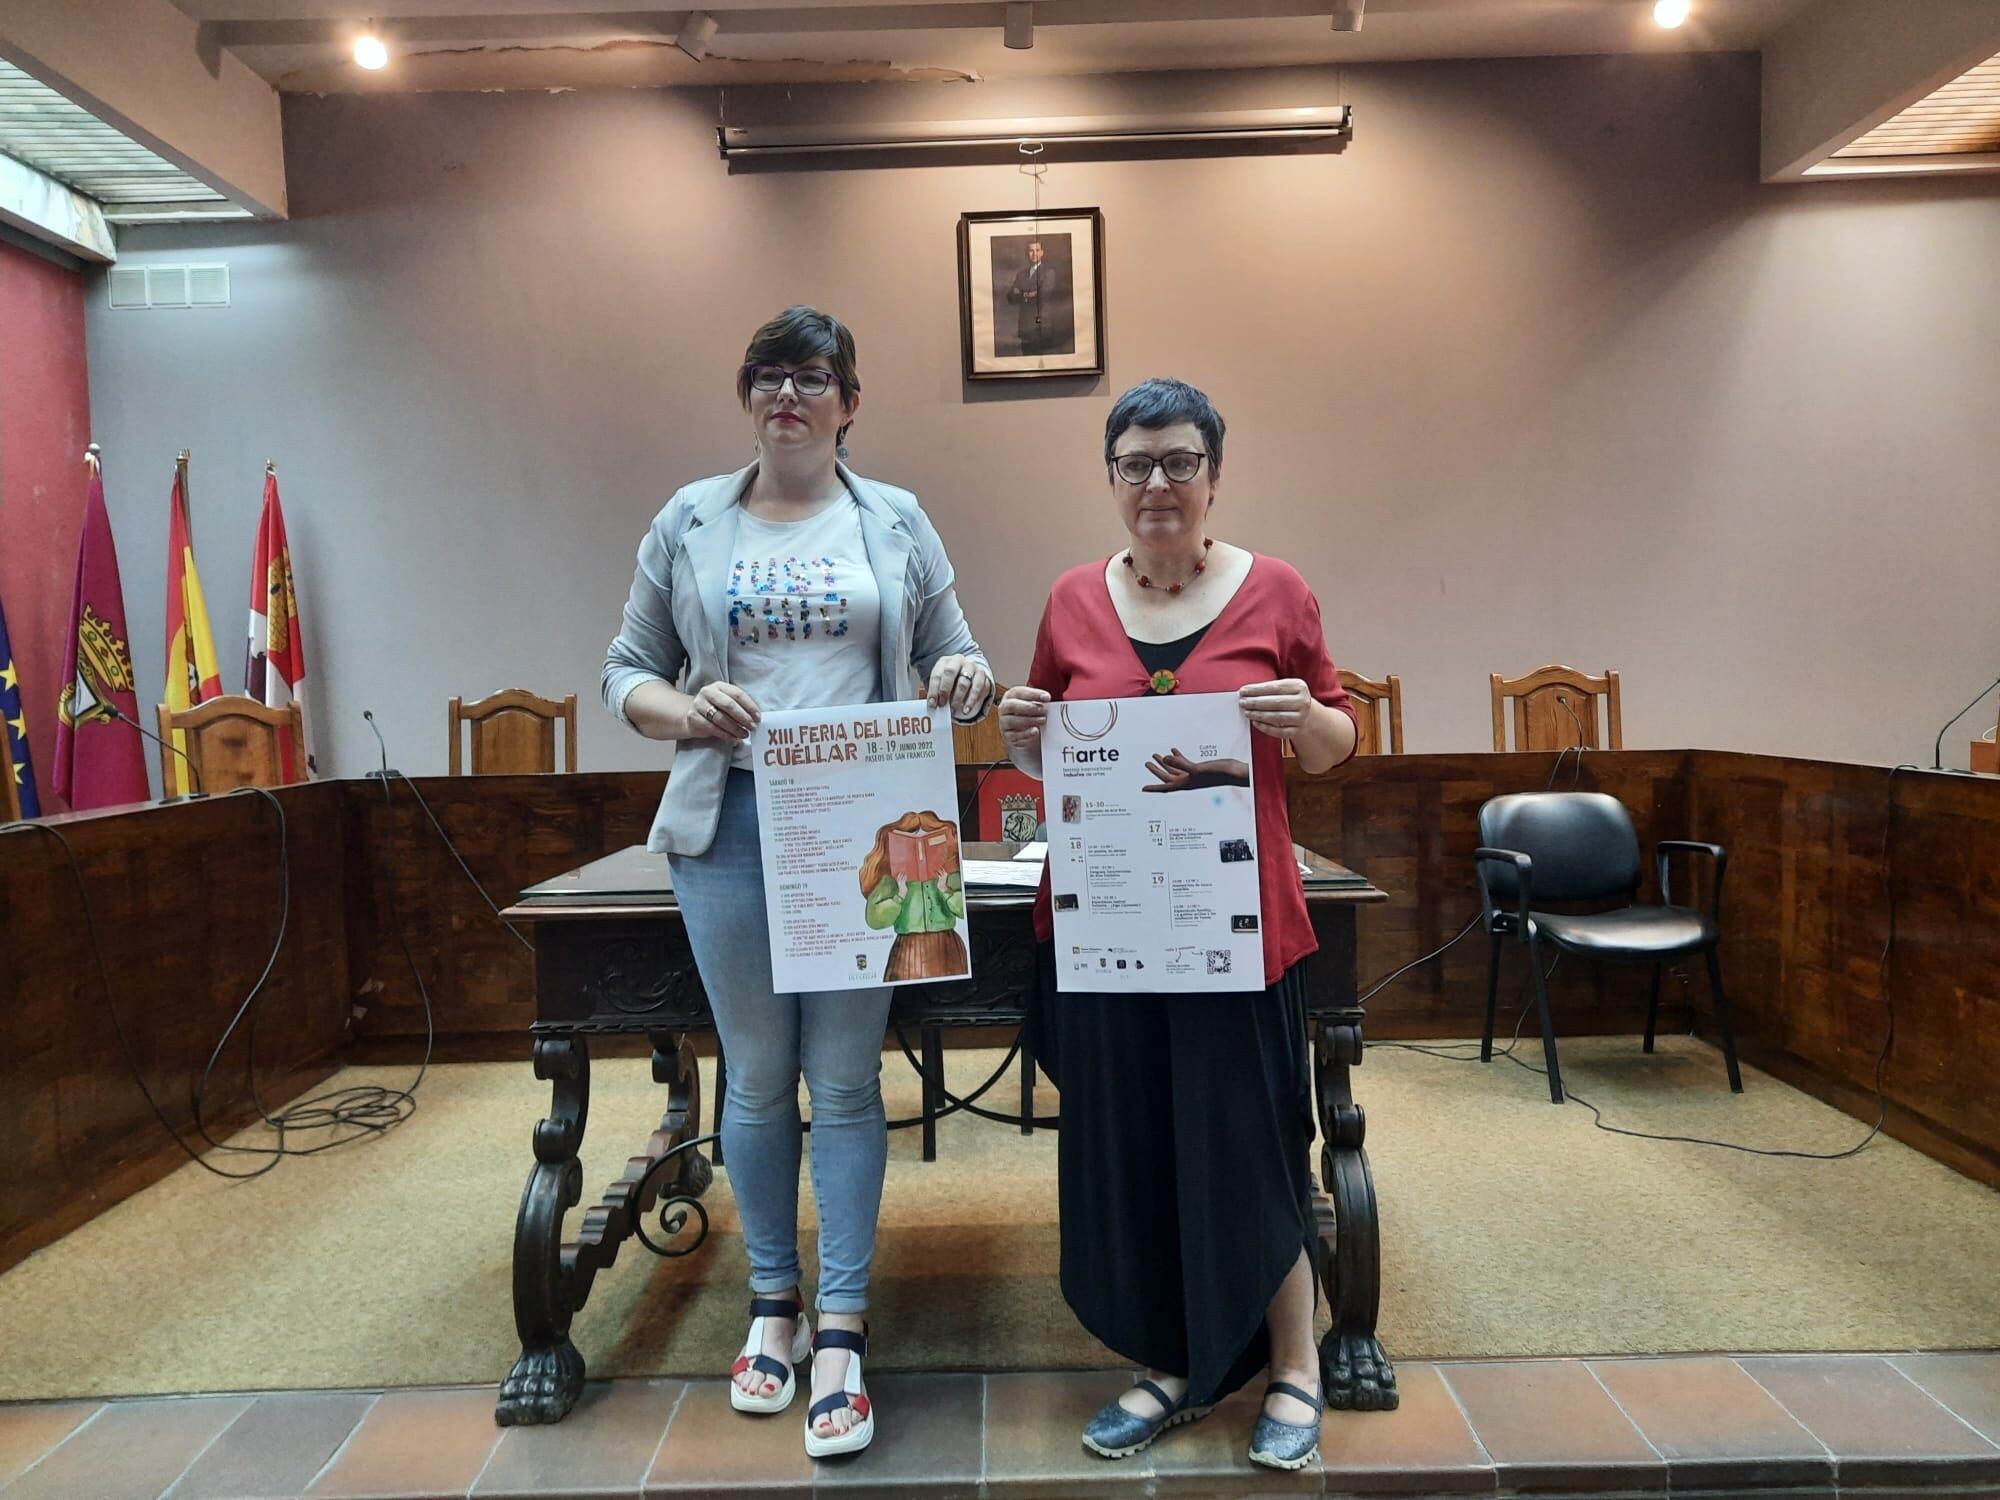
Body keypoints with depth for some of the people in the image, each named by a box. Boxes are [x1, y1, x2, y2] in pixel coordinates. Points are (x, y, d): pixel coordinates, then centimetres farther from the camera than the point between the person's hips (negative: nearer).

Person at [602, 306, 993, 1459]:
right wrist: (686, 712, -12)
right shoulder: (690, 522, 7)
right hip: (729, 825, 1)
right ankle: (774, 1301, 30)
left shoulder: (897, 521, 7)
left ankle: (841, 1333, 15)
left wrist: (966, 678, -14)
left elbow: (958, 659, 9)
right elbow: (628, 673, 9)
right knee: (760, 1077, 11)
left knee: (846, 1080, 3)